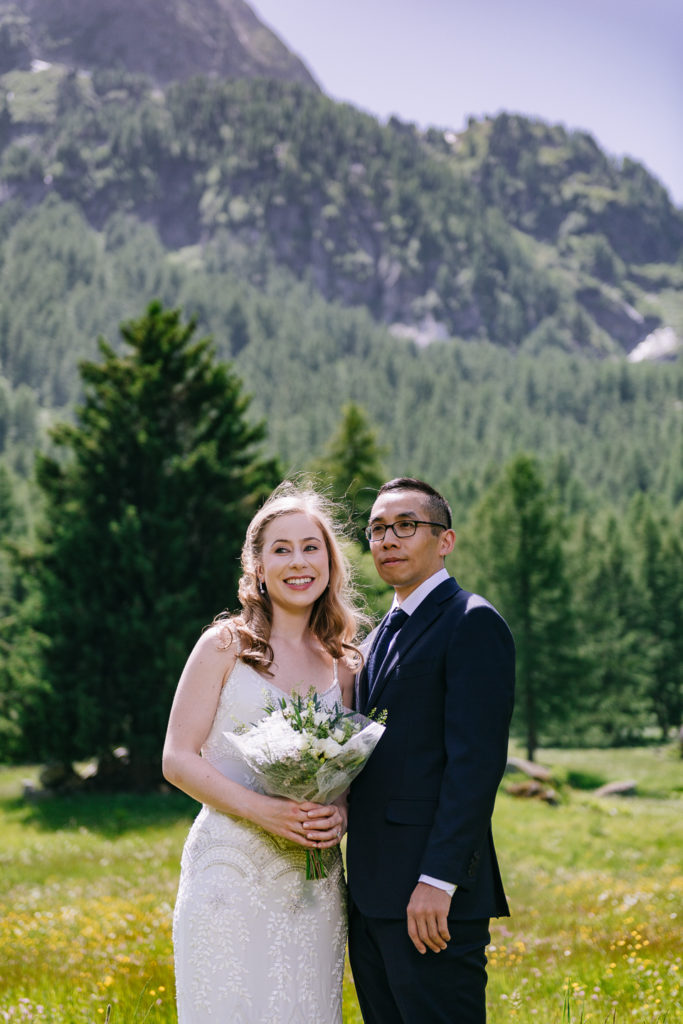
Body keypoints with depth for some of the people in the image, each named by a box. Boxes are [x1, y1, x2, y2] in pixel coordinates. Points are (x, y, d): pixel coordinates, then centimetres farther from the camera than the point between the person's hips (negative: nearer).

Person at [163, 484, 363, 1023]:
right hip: (231, 872, -4)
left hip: (315, 885, 4)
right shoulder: (225, 646, -1)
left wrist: (341, 813, -7)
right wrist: (263, 810, -18)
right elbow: (179, 759, -5)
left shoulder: (341, 664, 11)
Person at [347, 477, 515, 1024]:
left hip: (431, 897, -9)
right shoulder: (384, 635, 20)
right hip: (372, 897, 9)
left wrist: (438, 880, -21)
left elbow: (476, 760, -16)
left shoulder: (472, 623, -8)